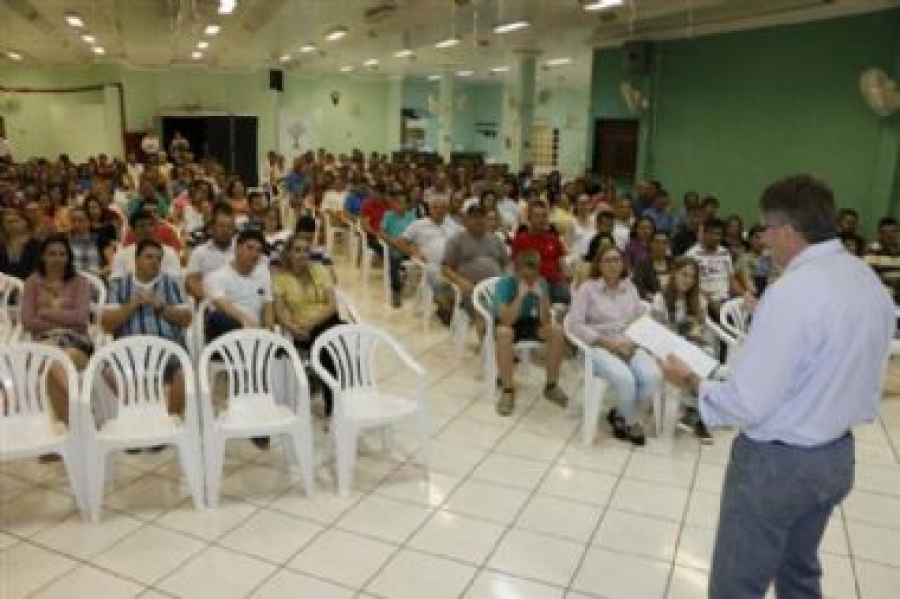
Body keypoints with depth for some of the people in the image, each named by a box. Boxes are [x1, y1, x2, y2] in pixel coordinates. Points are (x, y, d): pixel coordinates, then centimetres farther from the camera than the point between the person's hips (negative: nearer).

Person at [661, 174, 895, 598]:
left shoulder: (792, 292, -26)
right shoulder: (871, 283, 2)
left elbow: (748, 405, -25)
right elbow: (846, 378, 10)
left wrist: (692, 382, -10)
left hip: (776, 462, -8)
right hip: (837, 454, 9)